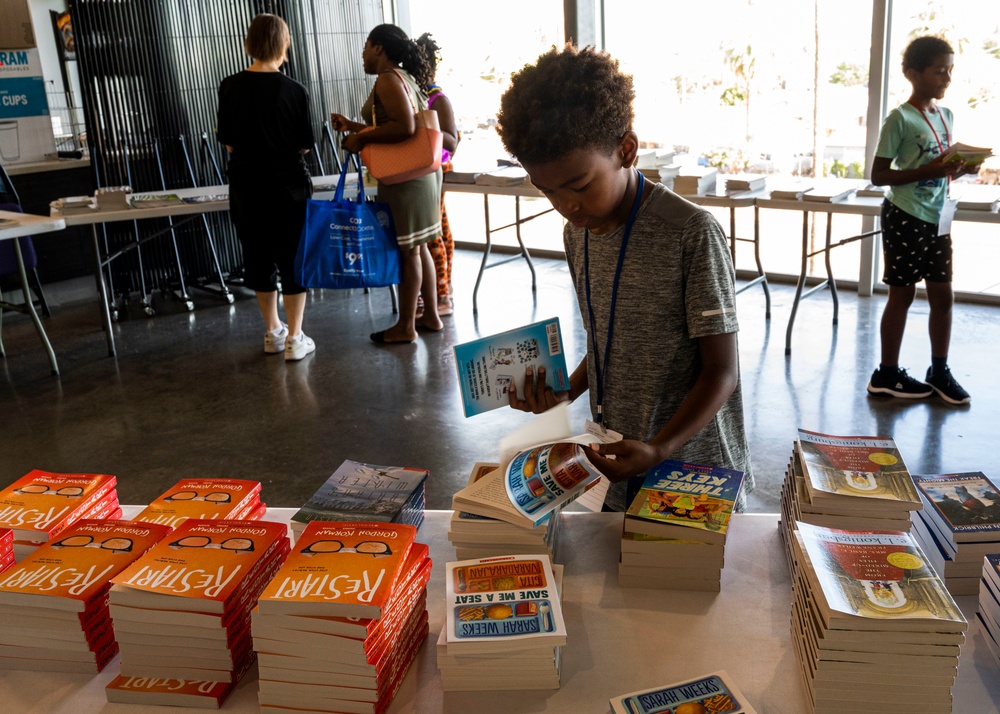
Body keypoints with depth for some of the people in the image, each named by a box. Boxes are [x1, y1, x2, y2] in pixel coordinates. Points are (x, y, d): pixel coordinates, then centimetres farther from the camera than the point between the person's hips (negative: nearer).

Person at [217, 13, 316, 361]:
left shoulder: (230, 88, -5)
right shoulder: (295, 91, -10)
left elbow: (228, 143, 2)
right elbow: (304, 145, -2)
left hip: (246, 186, 2)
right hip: (288, 186, -2)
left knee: (259, 259, 15)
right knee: (293, 259, 7)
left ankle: (273, 332, 25)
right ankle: (294, 339, 8)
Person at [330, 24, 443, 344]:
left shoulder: (387, 78, -12)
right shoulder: (404, 77, 17)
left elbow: (404, 127, -25)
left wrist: (362, 138, -17)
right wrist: (352, 125, 22)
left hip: (403, 177, -10)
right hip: (419, 173, 10)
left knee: (407, 250, -2)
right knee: (417, 247, 16)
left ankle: (405, 327, 7)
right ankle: (431, 315, 24)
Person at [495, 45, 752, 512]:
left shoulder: (691, 233, -19)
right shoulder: (577, 233, 3)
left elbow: (721, 371, -16)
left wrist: (658, 450, -28)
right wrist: (565, 393, -3)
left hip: (696, 473, -5)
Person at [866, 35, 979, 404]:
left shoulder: (946, 115, 11)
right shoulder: (900, 119, -12)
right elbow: (878, 174, -14)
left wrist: (961, 169, -3)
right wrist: (927, 171, -23)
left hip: (937, 219, 7)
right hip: (905, 218, -7)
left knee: (943, 295, 10)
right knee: (902, 294, 1)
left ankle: (939, 371, 23)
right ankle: (887, 374, 14)